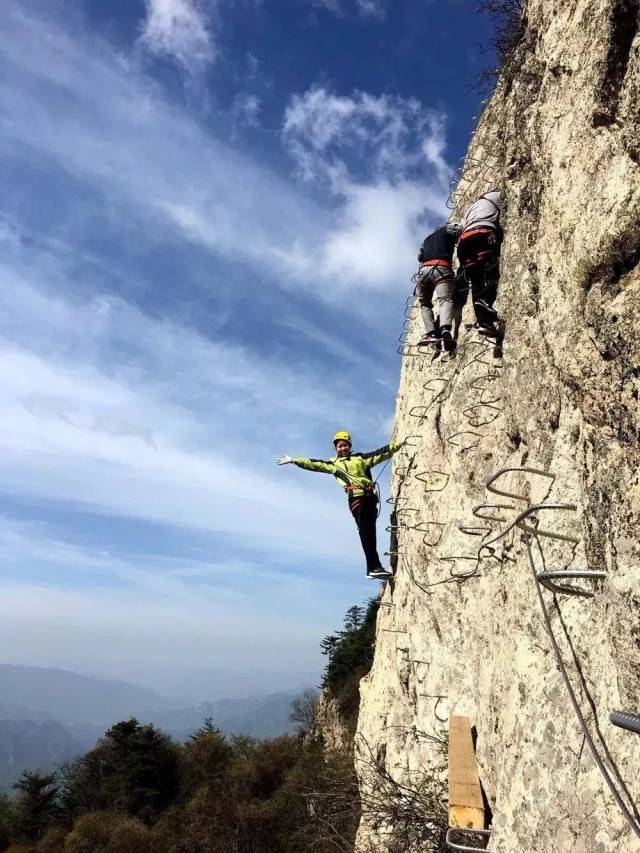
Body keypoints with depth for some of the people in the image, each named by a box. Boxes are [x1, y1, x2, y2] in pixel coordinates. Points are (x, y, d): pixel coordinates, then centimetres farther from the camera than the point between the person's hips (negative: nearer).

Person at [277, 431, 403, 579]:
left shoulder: (360, 458, 21)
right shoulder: (332, 463, 19)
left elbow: (381, 453, 14)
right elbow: (313, 464, 15)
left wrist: (397, 445, 4)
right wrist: (293, 460, 10)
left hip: (370, 495, 2)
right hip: (355, 497, -2)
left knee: (369, 532, 1)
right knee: (365, 531, -11)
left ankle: (373, 568, 2)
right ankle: (374, 567, -14)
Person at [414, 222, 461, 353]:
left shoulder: (427, 238, 36)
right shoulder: (447, 230, 24)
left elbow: (420, 256, 35)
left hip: (424, 270, 4)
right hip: (441, 269, -4)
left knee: (425, 304, 16)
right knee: (446, 300, -19)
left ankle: (431, 333, -7)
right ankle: (445, 330, -47)